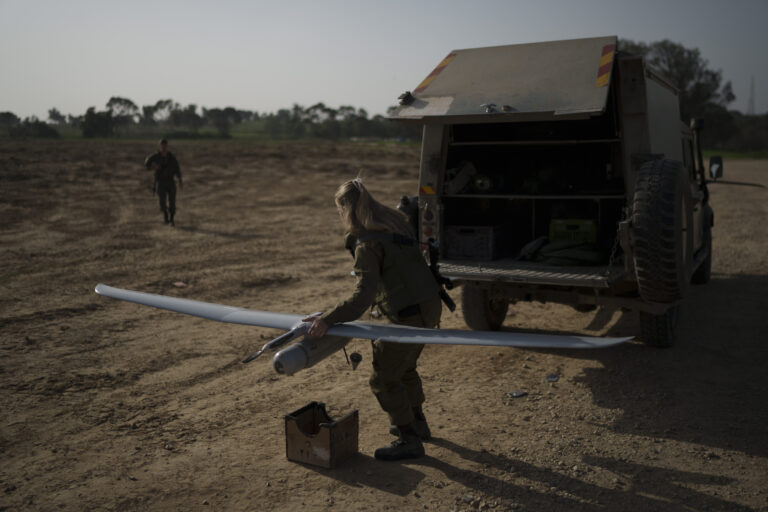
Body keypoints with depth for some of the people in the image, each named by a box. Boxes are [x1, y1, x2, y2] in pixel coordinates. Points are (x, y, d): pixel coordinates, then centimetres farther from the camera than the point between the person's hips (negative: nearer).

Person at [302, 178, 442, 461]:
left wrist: (327, 320, -31)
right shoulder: (394, 221, 5)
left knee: (384, 378, 3)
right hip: (430, 305, 9)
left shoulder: (367, 245, -21)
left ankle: (409, 440, 11)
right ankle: (416, 422, 42)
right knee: (403, 368, 27)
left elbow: (363, 295, -29)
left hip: (411, 315, -9)